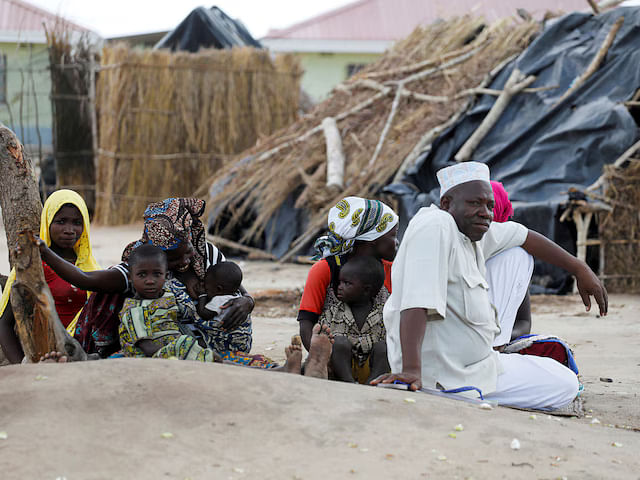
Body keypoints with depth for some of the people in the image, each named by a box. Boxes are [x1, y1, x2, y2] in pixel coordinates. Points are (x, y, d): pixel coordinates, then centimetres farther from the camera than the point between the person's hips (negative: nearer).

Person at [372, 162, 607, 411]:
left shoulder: (471, 231, 7)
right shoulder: (436, 226, -22)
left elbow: (522, 236, 26)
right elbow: (417, 303, -34)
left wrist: (580, 269, 27)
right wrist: (411, 370, -44)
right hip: (444, 378, -11)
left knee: (566, 383, 23)